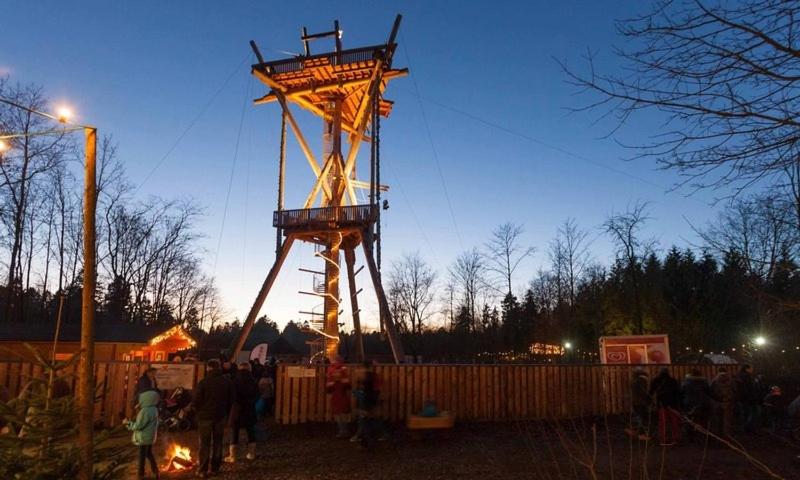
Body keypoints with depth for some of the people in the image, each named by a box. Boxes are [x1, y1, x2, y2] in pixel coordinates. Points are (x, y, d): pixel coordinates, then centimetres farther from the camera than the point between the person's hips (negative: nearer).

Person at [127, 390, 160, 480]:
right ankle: (155, 472, 29)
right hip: (150, 436, 8)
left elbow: (139, 426, -23)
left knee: (142, 455, 9)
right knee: (149, 454, 22)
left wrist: (129, 423, -9)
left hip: (144, 438, -8)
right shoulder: (154, 409, 2)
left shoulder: (145, 411, -26)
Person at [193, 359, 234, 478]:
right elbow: (231, 400, 6)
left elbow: (196, 401, -12)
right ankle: (215, 468, 16)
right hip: (221, 416, 3)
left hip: (205, 416, -3)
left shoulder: (203, 382, -13)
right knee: (217, 442, 12)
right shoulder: (227, 382, 1)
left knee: (205, 444, 4)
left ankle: (203, 470, 5)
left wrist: (197, 412, 7)